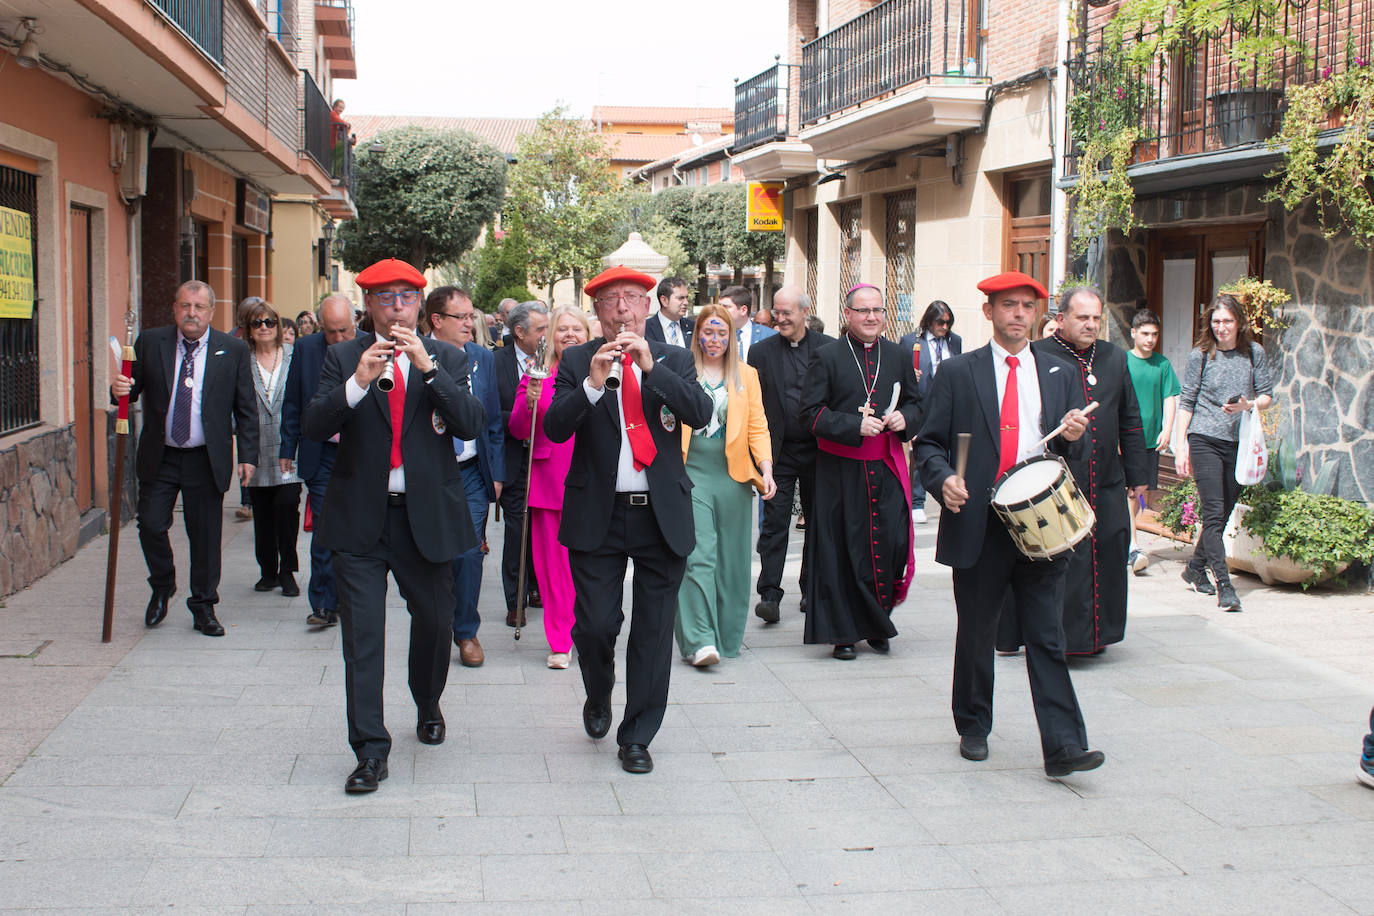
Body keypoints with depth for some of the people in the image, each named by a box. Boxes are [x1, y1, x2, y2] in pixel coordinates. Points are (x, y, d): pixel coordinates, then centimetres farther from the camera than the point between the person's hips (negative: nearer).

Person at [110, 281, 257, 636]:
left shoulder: (233, 350, 0)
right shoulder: (150, 343, 3)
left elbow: (245, 408, 3)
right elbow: (132, 388, 4)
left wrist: (247, 455, -3)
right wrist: (119, 390, -20)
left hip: (206, 460, -1)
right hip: (159, 457, 1)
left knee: (205, 535, 4)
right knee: (151, 525, -3)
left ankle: (204, 607, 20)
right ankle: (162, 589, 24)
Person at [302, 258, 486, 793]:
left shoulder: (448, 359, 5)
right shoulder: (345, 358, 4)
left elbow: (472, 425, -10)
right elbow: (313, 426, -6)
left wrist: (427, 367, -19)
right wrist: (359, 382, -22)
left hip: (427, 516, 1)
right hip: (360, 518, -1)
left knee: (434, 621, 13)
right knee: (362, 634, -4)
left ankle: (428, 706, 41)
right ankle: (370, 751, 2)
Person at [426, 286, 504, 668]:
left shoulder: (483, 358, 6)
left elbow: (493, 421, 11)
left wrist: (496, 473, 7)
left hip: (470, 473, 2)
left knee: (469, 553, 0)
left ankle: (466, 632, 17)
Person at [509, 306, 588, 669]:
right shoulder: (537, 374, 8)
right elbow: (517, 430, 4)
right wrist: (530, 402, -14)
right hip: (549, 479, 1)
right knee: (553, 562, 2)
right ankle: (560, 643, 11)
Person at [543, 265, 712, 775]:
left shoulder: (673, 360, 7)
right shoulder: (578, 361, 4)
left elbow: (701, 414, -10)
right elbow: (555, 428, -8)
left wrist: (650, 367, -19)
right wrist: (593, 383, -22)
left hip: (663, 516, 1)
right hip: (597, 515, -1)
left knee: (654, 632, 5)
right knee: (595, 623, -4)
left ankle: (637, 738, 19)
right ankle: (598, 698, 29)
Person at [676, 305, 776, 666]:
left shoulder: (746, 375, 12)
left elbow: (758, 426, 9)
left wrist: (766, 467, -6)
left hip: (733, 474, 3)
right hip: (691, 473, -3)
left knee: (731, 557, 6)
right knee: (698, 554, -12)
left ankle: (726, 637, 18)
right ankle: (699, 640, -16)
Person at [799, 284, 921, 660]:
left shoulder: (899, 356, 11)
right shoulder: (827, 357, -1)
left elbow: (916, 403, 18)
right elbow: (812, 412, -6)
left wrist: (904, 418, -6)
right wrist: (855, 425, -17)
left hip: (887, 468, 3)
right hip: (841, 470, -3)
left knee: (891, 543, -2)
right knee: (842, 549, 0)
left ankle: (876, 623, 18)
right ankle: (843, 632, 10)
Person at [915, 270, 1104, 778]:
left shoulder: (1059, 376, 13)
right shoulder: (957, 373, 5)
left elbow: (1073, 451, 16)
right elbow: (929, 442, 4)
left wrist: (1073, 437, -7)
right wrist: (943, 479, -16)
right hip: (979, 526, -1)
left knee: (1047, 637, -3)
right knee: (976, 635, 11)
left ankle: (1063, 746, -5)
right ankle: (973, 729, 28)